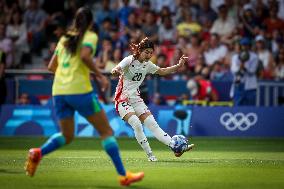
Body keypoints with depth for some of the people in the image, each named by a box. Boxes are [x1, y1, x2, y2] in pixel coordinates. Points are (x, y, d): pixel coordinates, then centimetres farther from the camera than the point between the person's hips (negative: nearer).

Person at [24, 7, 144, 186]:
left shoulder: (65, 38, 18)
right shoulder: (90, 36, 0)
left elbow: (52, 66, 19)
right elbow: (85, 56, -20)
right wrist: (100, 75, -12)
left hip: (59, 91, 6)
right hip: (80, 90, -6)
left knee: (67, 136, 19)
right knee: (106, 131, 3)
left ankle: (38, 153, -7)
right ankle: (123, 175, -2)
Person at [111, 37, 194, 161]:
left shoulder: (147, 64, 5)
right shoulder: (129, 60, -15)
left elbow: (162, 71, 21)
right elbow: (115, 70, -32)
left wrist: (178, 66, 8)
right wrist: (116, 71, -57)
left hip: (136, 98, 6)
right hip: (122, 99, -6)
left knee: (152, 124, -3)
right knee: (136, 124, -24)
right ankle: (150, 155, -15)